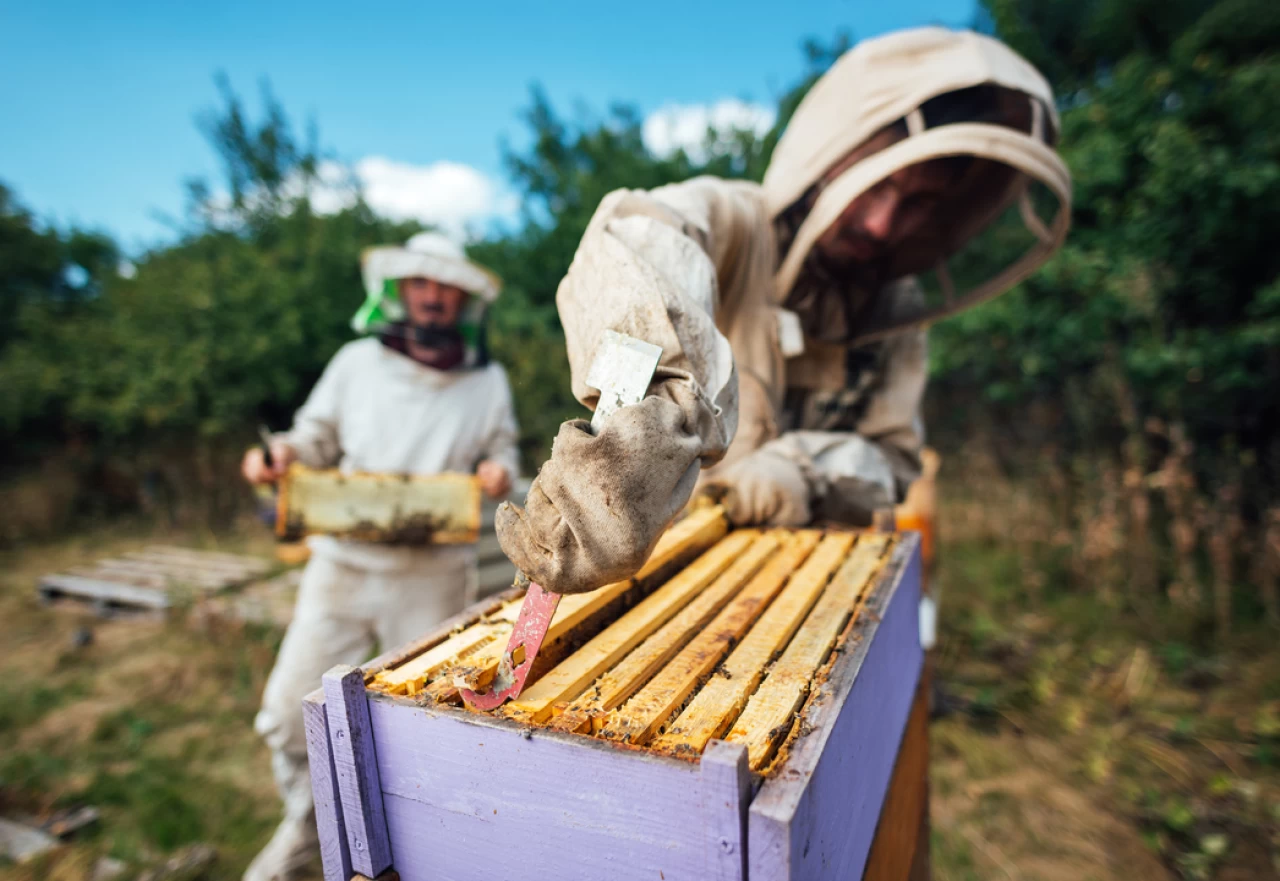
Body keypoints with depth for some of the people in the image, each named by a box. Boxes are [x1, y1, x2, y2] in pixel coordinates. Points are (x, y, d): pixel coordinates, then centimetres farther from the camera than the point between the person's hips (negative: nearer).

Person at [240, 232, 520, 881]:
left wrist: (499, 473, -12)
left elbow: (501, 453, 11)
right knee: (291, 708, 5)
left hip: (433, 576, -1)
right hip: (342, 562, 1)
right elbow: (317, 437, 13)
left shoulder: (487, 382, 3)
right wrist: (282, 451, -8)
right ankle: (304, 822, 36)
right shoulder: (356, 363, 4)